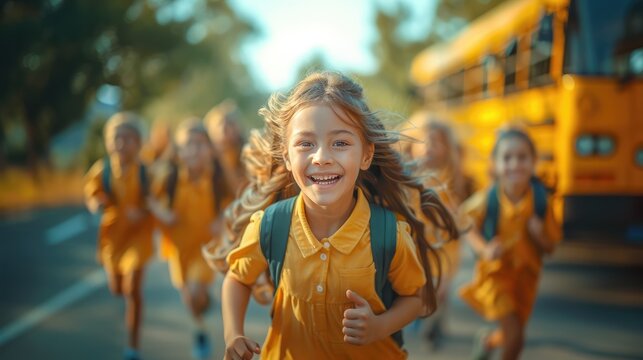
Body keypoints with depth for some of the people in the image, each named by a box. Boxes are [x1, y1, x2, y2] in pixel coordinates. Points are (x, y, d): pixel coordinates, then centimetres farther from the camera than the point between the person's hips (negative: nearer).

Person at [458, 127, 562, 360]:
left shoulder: (542, 201, -17)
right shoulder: (487, 200, -21)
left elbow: (550, 247, -6)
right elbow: (470, 229, -3)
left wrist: (539, 234, -28)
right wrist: (483, 249, -22)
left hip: (525, 275, 3)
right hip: (495, 273, -3)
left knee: (513, 336, 17)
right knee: (515, 336, -14)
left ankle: (488, 341, 51)